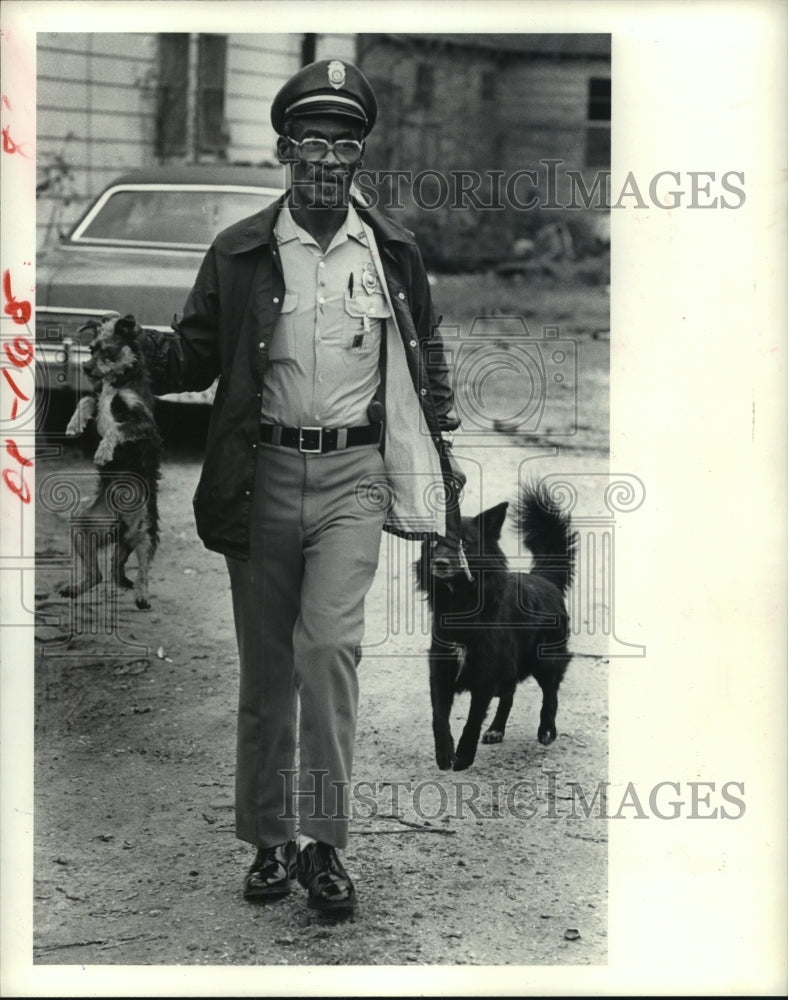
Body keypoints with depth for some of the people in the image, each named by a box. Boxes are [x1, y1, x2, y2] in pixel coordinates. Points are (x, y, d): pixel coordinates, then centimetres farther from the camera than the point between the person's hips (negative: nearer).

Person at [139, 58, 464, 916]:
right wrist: (140, 349, -13)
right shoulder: (239, 254, 3)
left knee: (328, 644, -16)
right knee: (265, 666, 7)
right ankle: (268, 839, 20)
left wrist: (442, 483, 10)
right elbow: (196, 356, 9)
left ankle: (322, 842, -6)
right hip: (263, 475, 1)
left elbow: (426, 371, 12)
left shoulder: (392, 252, 6)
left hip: (353, 475, -1)